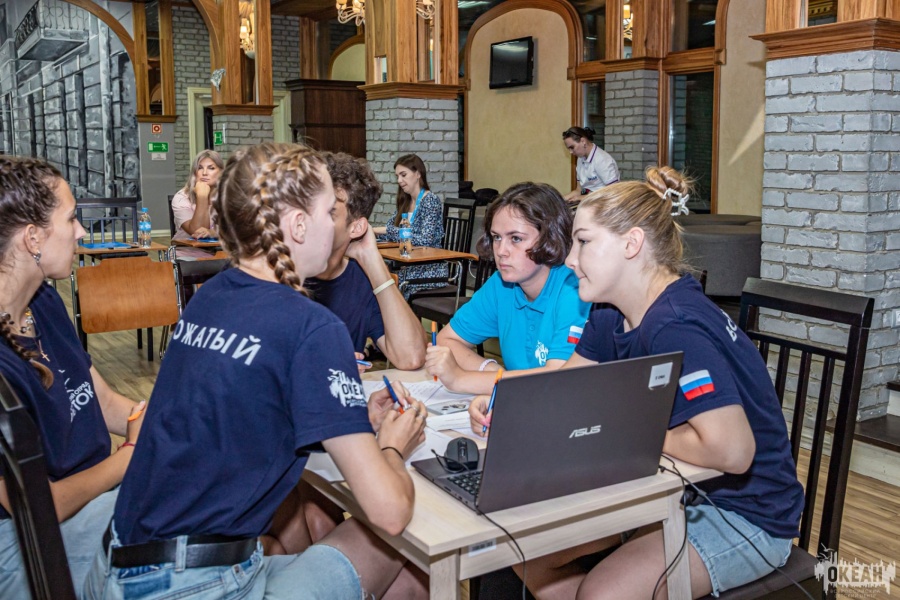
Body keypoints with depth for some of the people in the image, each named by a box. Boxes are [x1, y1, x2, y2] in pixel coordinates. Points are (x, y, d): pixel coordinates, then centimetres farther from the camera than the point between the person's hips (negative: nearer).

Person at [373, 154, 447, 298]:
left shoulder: (431, 200, -9)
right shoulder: (405, 202, 12)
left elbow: (425, 241, -20)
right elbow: (390, 234, 11)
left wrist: (387, 231, -20)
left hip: (428, 271, -6)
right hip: (408, 268, 6)